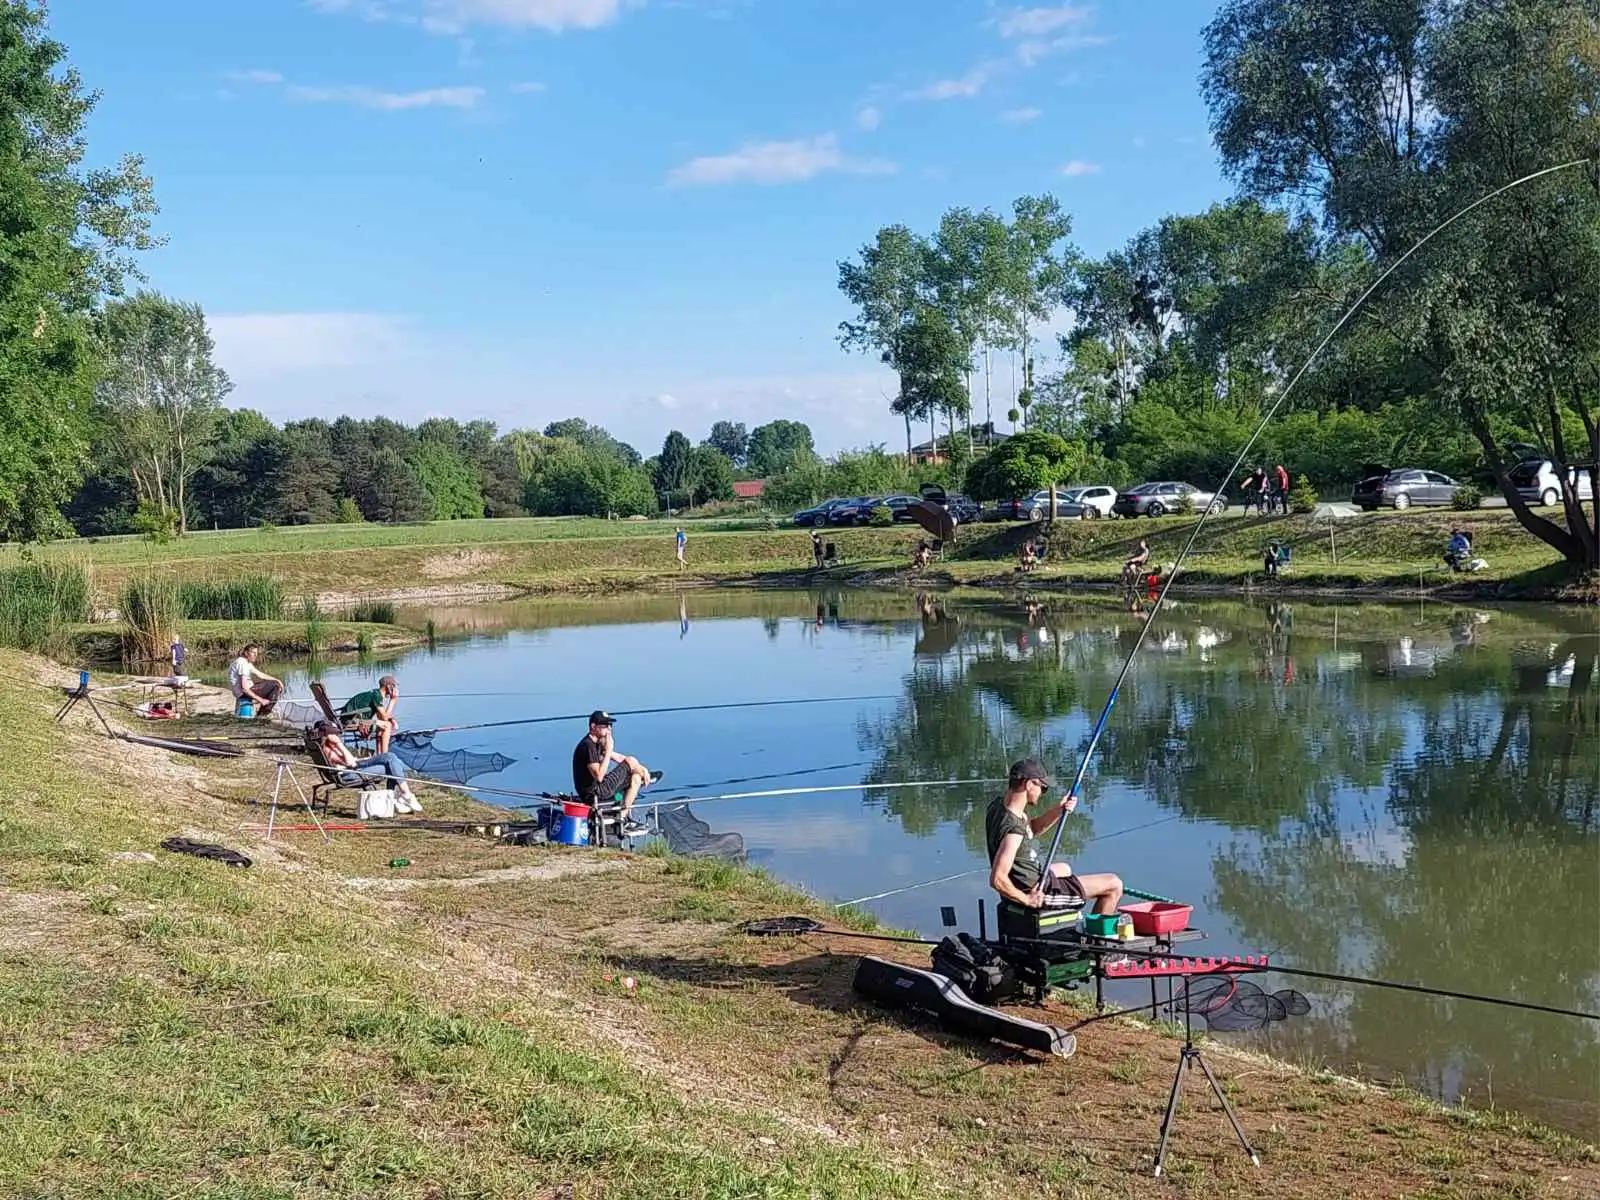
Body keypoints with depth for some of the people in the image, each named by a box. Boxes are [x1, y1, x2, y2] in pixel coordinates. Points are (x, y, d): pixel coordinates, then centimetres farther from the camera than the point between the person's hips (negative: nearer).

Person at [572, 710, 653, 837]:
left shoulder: (598, 743, 11)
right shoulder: (588, 746, -21)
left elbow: (619, 758, 15)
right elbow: (599, 776, -27)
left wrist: (640, 768, 3)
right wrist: (608, 751, -24)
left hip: (598, 789, 10)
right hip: (593, 794, -10)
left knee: (635, 778, 13)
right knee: (631, 762, -10)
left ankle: (623, 819, 12)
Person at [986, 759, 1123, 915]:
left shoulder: (997, 805, -5)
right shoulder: (1014, 829, -33)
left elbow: (1033, 828, 11)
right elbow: (997, 880, -37)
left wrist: (1058, 811, -6)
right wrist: (1027, 899, -22)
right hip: (1039, 893, -9)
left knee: (1064, 869, 41)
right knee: (1114, 885, 2)